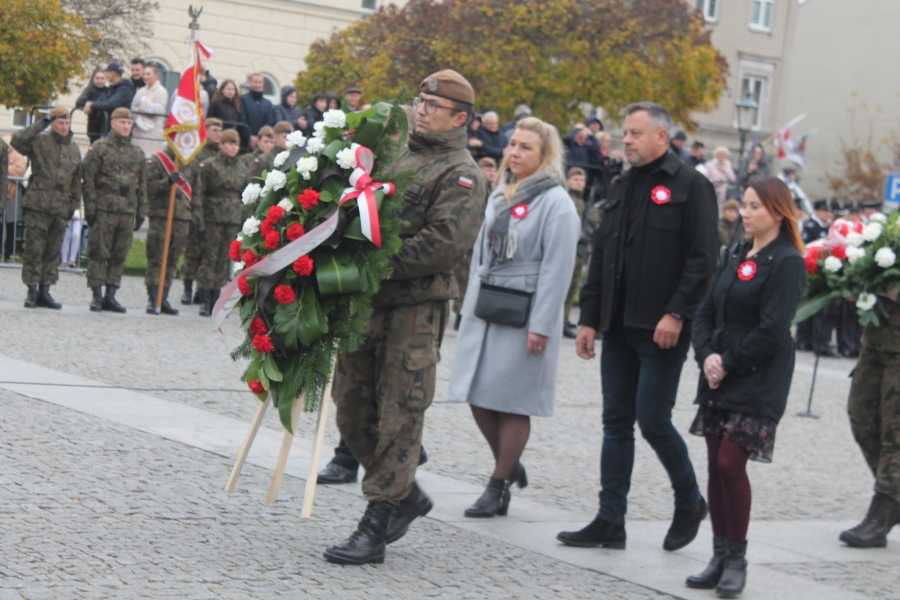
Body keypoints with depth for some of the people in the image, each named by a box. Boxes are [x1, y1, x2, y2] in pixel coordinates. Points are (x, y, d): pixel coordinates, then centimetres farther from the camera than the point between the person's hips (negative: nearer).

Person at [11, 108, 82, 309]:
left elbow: (76, 180, 19)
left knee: (53, 251, 6)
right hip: (38, 204, -4)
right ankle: (32, 290, -1)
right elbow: (16, 141, -16)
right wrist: (40, 125, -13)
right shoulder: (39, 141, 2)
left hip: (61, 208, 4)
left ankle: (44, 291, 11)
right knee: (34, 248, -5)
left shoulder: (74, 149, 16)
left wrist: (74, 204, 13)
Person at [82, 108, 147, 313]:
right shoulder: (99, 148, 1)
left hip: (128, 211, 4)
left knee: (119, 256, 5)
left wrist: (141, 211, 11)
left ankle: (111, 295, 11)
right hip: (104, 209, -4)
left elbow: (142, 185, 16)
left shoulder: (137, 153, 14)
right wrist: (90, 208, -9)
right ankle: (97, 295, 2)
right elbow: (89, 180, -3)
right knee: (99, 253, -2)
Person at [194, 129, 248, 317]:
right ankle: (205, 302, 0)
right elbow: (199, 194, -5)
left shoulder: (242, 169, 12)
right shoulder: (209, 165, -2)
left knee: (224, 260, 5)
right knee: (209, 259, -4)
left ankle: (215, 300, 10)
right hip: (213, 218, -4)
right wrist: (200, 222, -11)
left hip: (234, 221, 4)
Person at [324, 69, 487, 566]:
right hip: (365, 301, 8)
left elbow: (446, 242, -18)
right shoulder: (397, 155, 19)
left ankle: (376, 526, -1)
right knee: (352, 409, 11)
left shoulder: (461, 174, -5)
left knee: (398, 416, -5)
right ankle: (406, 495, 28)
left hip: (415, 306, -8)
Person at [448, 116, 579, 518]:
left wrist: (541, 326, -18)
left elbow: (557, 269, -14)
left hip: (523, 313, -7)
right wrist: (471, 304, 15)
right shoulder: (500, 196, 15)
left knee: (511, 401, -1)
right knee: (478, 395, 6)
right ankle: (510, 465, 26)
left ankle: (498, 488, 9)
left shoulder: (556, 202, -9)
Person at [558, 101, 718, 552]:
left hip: (662, 331, -7)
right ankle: (610, 522, 10)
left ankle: (690, 503, 17)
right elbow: (601, 257, 18)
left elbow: (702, 259, -12)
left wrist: (676, 314, -19)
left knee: (653, 422, -6)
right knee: (616, 424, 7)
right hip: (619, 328, 7)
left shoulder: (690, 186, -5)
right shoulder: (623, 188, 17)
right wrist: (589, 318, 12)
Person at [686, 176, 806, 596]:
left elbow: (771, 330, -16)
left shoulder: (787, 262, -9)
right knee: (716, 465, 7)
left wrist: (729, 363, -13)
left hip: (758, 383, -7)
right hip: (719, 377, 7)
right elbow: (706, 311, 12)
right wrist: (707, 355, -4)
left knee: (730, 464, -10)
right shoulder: (737, 257, 14)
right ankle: (720, 557, 14)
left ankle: (736, 560, 2)